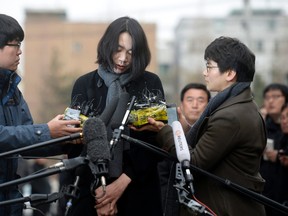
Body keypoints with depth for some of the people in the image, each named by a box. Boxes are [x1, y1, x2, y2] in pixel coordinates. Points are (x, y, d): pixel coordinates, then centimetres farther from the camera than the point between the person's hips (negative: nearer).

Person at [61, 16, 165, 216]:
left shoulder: (151, 83, 2)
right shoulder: (84, 84, 4)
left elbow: (157, 141, -2)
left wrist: (122, 183, -11)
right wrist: (98, 188, -10)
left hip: (139, 189, 0)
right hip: (91, 190, 0)